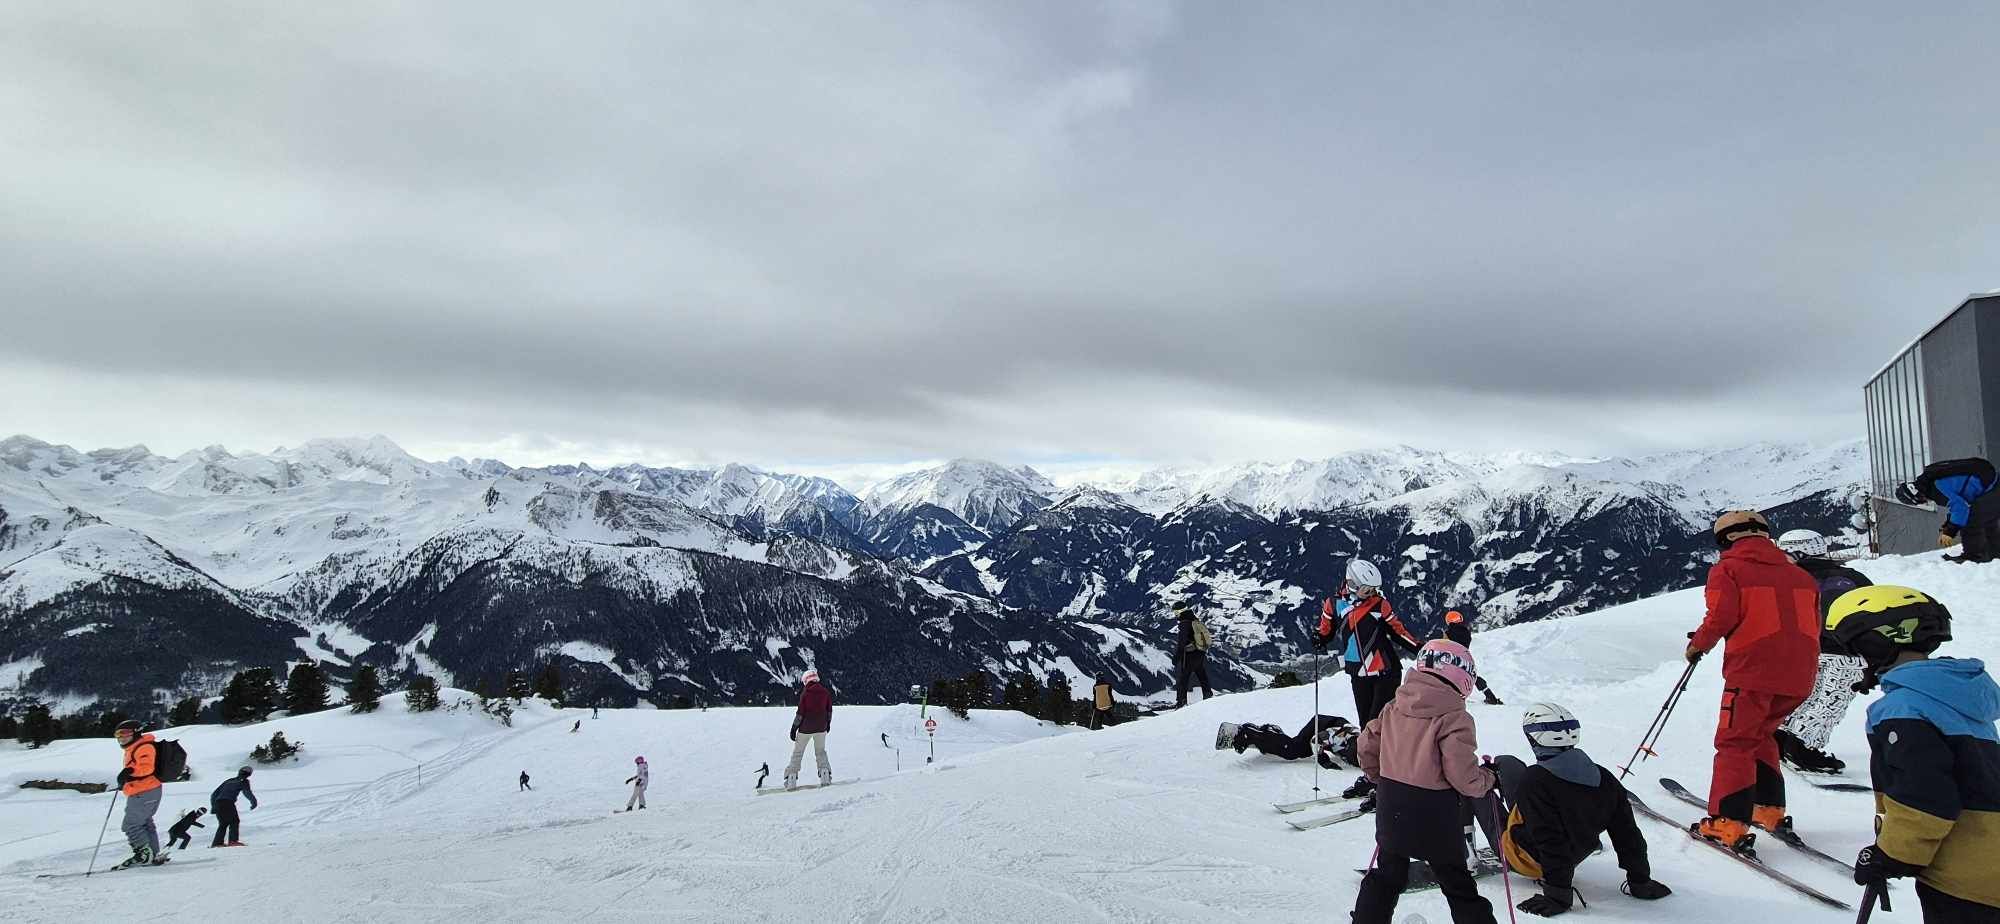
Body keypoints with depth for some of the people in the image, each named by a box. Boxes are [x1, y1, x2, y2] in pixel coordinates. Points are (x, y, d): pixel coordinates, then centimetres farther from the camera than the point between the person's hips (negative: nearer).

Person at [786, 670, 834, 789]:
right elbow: (829, 710, 8)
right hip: (821, 727, 3)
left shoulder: (805, 693, -10)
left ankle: (791, 779, 3)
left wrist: (794, 728, -3)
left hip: (806, 727, -3)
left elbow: (800, 713, -10)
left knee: (797, 752, 7)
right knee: (820, 751, 18)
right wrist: (828, 723, 23)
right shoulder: (826, 692, 0)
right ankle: (825, 775, 5)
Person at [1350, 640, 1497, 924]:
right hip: (1434, 816, -5)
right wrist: (1488, 780, 3)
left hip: (1390, 808, 5)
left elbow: (1367, 745, 7)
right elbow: (1463, 776, -18)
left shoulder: (1393, 708, 2)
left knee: (1386, 876, 19)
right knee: (1457, 884, 12)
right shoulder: (1455, 719, -16)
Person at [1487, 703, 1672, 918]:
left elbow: (1550, 840, -33)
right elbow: (1627, 833, -8)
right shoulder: (1604, 779, -12)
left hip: (1529, 859, -6)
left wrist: (1559, 894, -27)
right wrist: (1640, 881, 4)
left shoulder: (1532, 782, -31)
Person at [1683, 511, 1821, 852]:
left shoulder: (1728, 569, -1)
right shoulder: (1798, 573, 18)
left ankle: (1729, 825, -10)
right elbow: (1812, 624, 17)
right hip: (1798, 674, 7)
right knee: (1760, 735, 23)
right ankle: (1770, 810, 25)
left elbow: (1721, 616, -14)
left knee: (1735, 744, -4)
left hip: (1752, 670, -6)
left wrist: (1698, 644, 2)